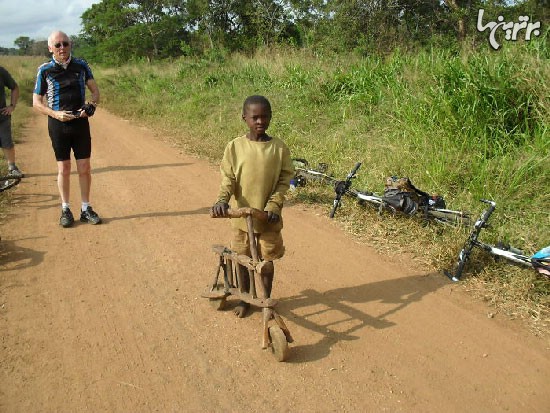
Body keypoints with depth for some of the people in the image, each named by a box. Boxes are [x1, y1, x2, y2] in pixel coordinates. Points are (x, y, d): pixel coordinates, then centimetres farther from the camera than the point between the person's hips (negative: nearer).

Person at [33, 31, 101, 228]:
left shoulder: (81, 65, 2)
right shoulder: (45, 70, -3)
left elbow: (95, 89, 9)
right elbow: (36, 102, 1)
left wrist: (92, 104, -12)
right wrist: (56, 114, -15)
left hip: (81, 122, 1)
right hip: (58, 124, -1)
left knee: (84, 168, 4)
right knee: (63, 169, 5)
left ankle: (86, 208, 16)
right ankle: (65, 209, 18)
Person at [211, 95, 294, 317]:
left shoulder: (279, 147, -6)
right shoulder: (235, 146, -5)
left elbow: (285, 179, -4)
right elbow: (228, 178, -6)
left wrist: (274, 205, -16)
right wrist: (222, 200, -24)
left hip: (269, 216, 0)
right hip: (242, 215, 1)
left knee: (267, 261, 10)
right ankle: (245, 298, 36)